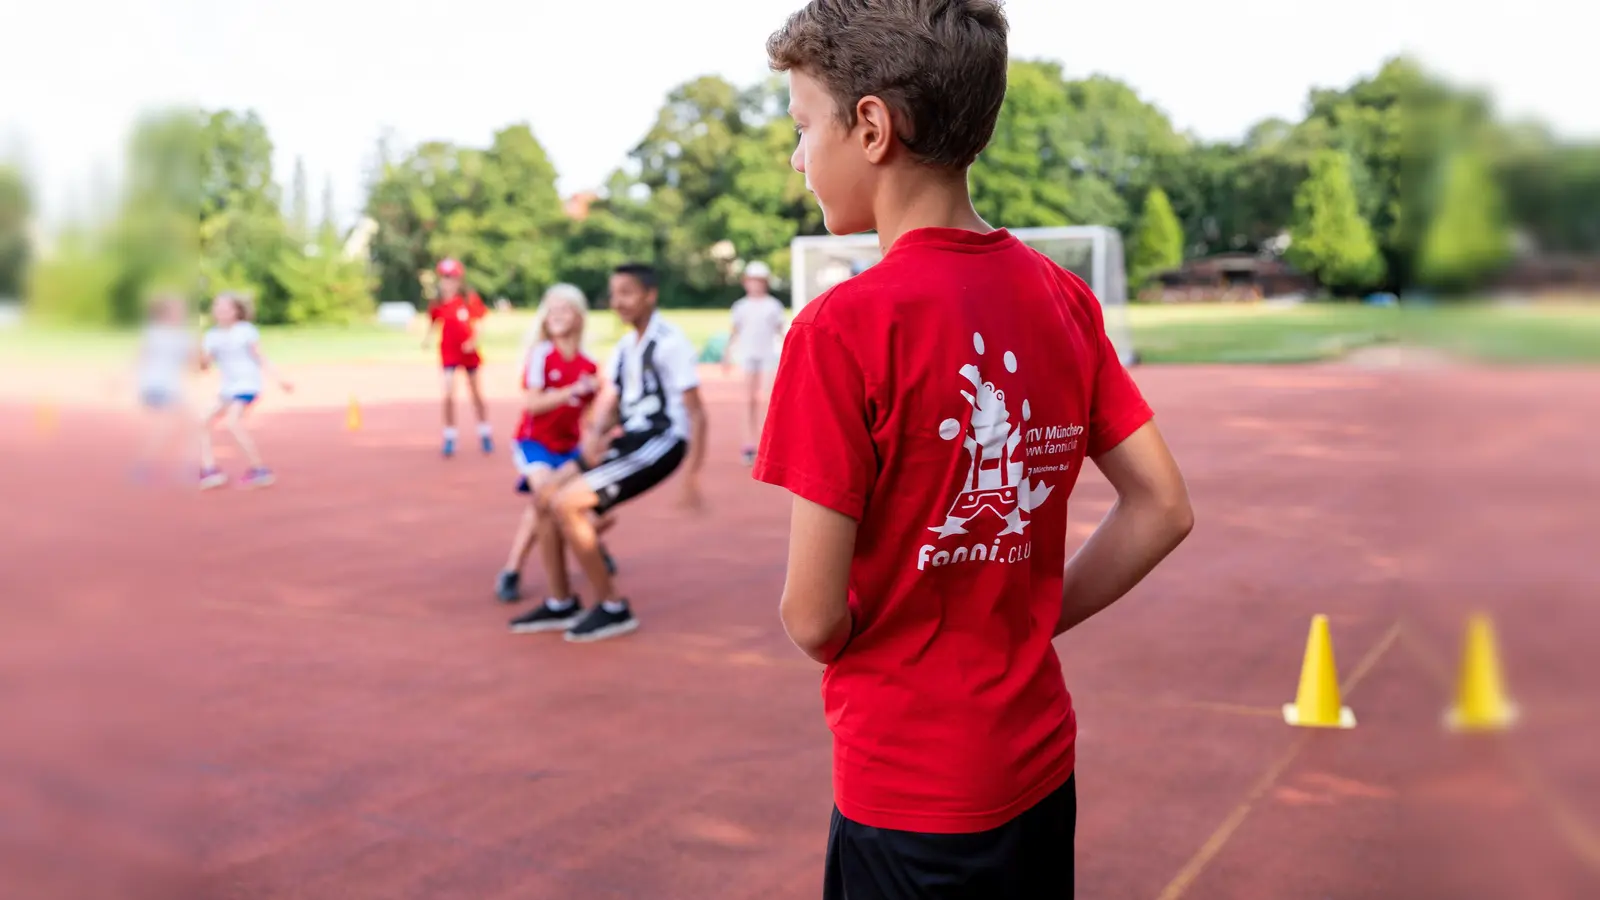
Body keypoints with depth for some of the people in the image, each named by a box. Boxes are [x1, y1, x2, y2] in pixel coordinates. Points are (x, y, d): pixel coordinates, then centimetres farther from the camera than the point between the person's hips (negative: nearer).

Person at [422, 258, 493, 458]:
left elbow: (478, 322, -4)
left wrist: (474, 340, -18)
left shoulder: (470, 299, -10)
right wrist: (428, 337, -19)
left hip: (469, 351, 0)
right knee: (449, 394, -8)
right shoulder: (438, 304, -7)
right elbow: (432, 323, 0)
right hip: (449, 352, 0)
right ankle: (449, 438, 5)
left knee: (476, 393, 12)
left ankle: (485, 433, 28)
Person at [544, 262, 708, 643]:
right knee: (546, 497, 3)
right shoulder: (624, 347, 15)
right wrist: (594, 435, -14)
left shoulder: (670, 343, -10)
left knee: (566, 504, -19)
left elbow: (696, 412, -12)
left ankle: (613, 608, -7)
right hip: (627, 439, 9)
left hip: (660, 443, -9)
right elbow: (608, 402, 8)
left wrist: (691, 473, -18)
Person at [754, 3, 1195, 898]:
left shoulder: (843, 328, -20)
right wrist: (1027, 622, 5)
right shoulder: (1062, 296, -1)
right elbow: (1163, 510, 2)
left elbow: (814, 618, -18)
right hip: (1040, 766, 6)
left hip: (907, 795, -6)